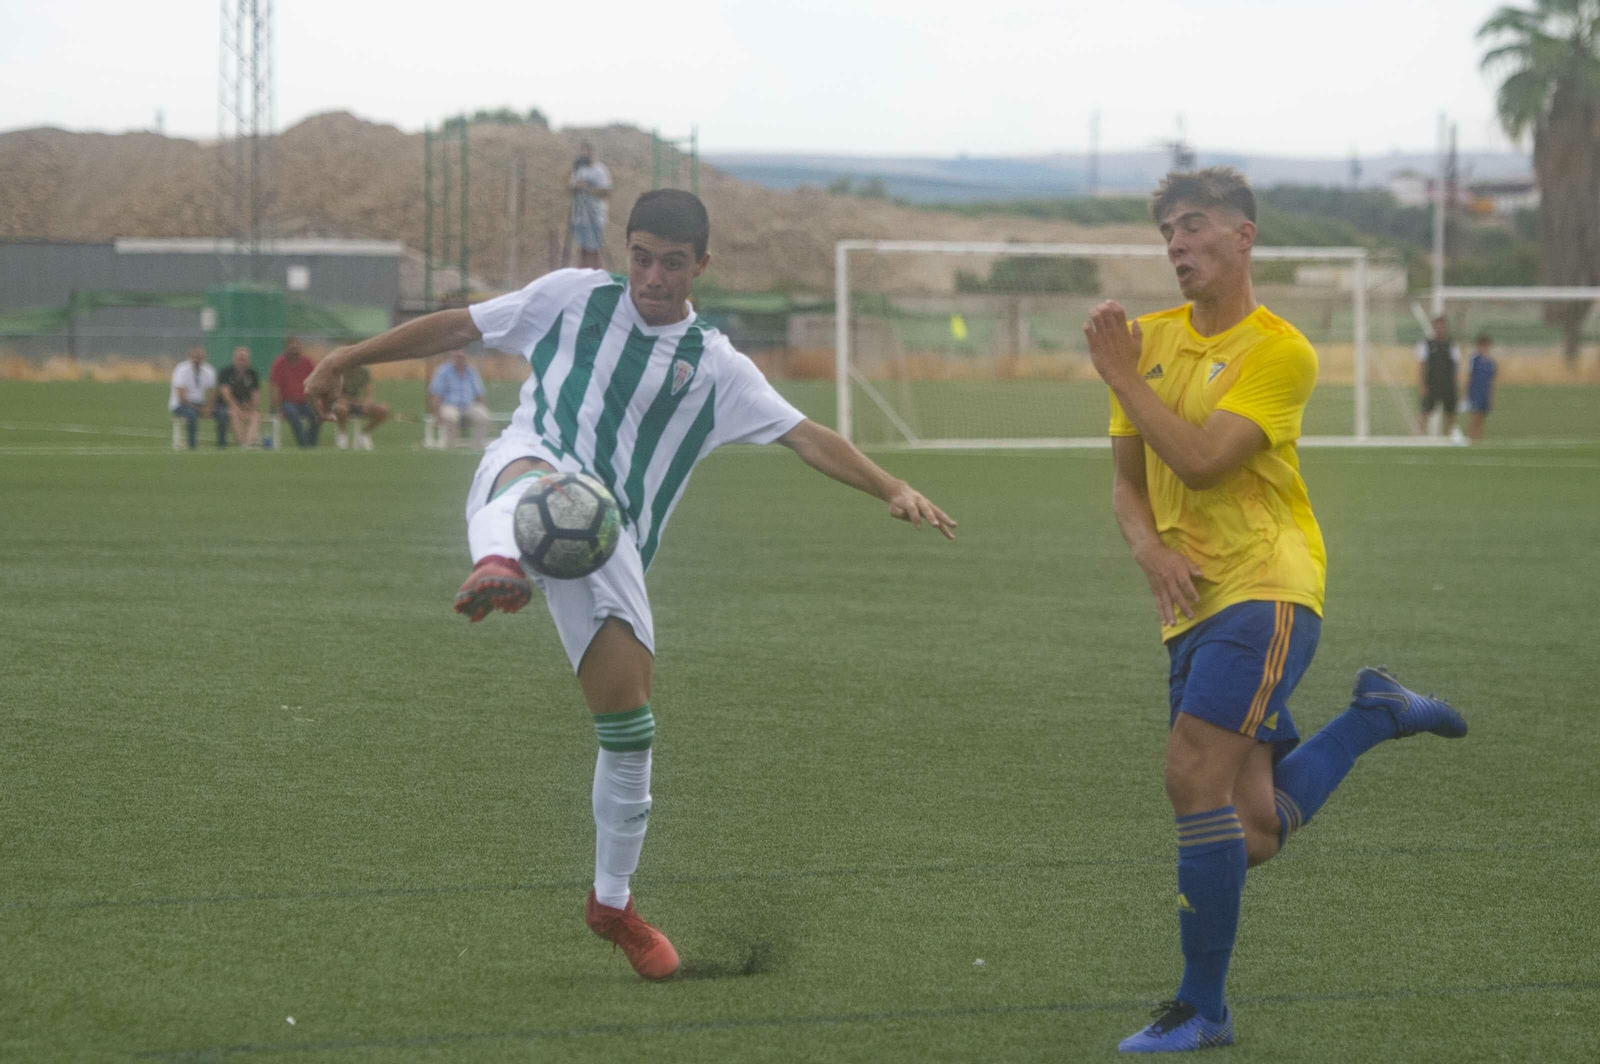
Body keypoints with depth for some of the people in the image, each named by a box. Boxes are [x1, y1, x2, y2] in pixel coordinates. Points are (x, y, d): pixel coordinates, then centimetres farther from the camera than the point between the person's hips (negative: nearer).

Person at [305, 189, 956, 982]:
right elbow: (459, 327, 21)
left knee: (628, 717, -2)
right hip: (531, 465, -2)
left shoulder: (715, 367, 14)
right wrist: (352, 358, 19)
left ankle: (612, 902, 17)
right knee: (535, 476, -41)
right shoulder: (573, 298, 14)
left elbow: (806, 438, 8)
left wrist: (893, 490, -5)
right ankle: (498, 566, -79)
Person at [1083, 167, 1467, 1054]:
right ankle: (1376, 715, 27)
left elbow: (1200, 459, -19)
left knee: (1196, 780, -18)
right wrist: (1148, 547, -5)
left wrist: (1121, 376, -11)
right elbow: (1126, 480, 15)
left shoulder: (1280, 351, -8)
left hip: (1264, 588, -7)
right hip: (1192, 606, 7)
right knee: (1250, 838, 2)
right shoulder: (1151, 338, 13)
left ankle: (1202, 1009, -8)